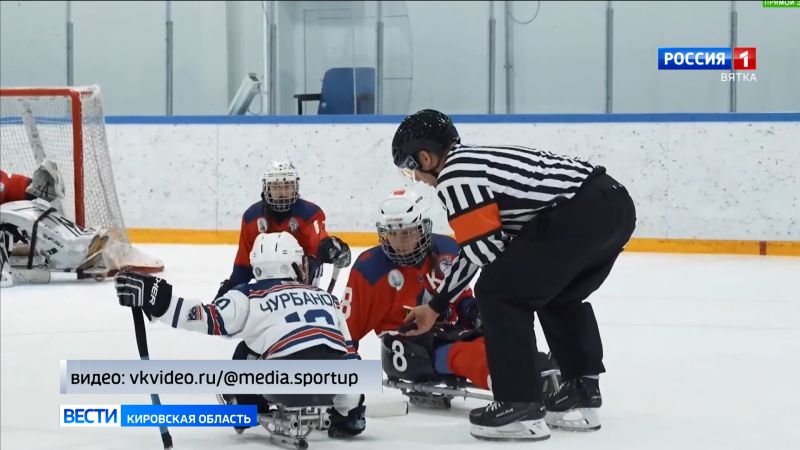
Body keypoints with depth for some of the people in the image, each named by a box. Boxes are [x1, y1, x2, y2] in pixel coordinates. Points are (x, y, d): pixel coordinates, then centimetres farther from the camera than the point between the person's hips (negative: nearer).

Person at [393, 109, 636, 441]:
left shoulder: (454, 176, -1)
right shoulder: (475, 162, 28)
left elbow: (486, 250, -7)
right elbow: (476, 251, 36)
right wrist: (436, 306, 44)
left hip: (581, 213, -10)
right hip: (616, 203, 10)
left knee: (498, 294, 0)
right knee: (561, 298, 29)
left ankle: (520, 408, 0)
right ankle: (581, 394, 31)